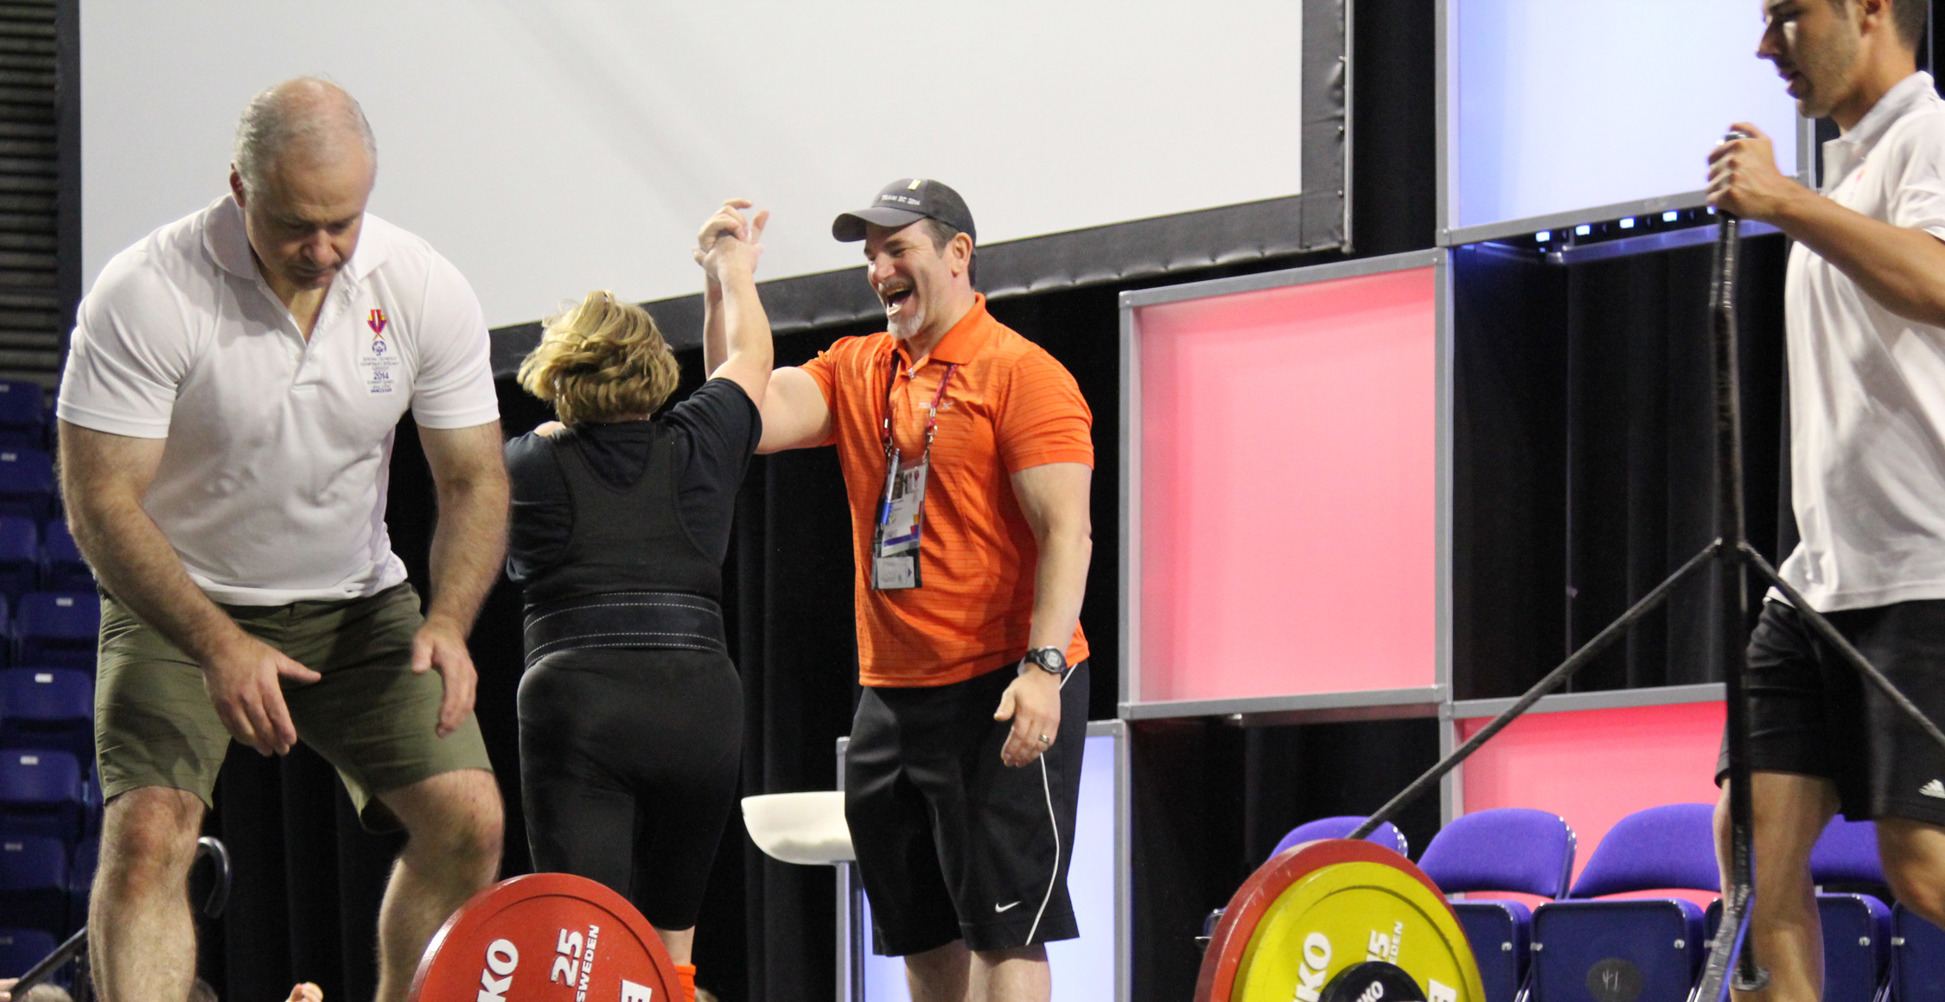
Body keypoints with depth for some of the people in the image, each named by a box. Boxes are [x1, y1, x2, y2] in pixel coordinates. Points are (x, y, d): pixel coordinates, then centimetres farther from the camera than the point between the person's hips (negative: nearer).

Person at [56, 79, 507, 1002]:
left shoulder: (426, 293, -13)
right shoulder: (147, 295, -24)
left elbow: (474, 482, -5)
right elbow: (102, 503, -23)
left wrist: (448, 622, -24)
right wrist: (218, 647, -35)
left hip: (354, 604, 3)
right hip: (180, 610, -3)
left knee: (466, 816, -9)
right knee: (147, 830, -23)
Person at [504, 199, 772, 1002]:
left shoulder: (526, 466, 9)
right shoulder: (697, 448, 11)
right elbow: (745, 359, 31)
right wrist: (731, 268, 50)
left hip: (576, 703, -2)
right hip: (700, 704, 2)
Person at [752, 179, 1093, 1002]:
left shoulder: (1020, 373, -7)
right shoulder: (856, 372, 13)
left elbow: (1066, 532, -13)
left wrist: (1043, 666, -25)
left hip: (1001, 694, -7)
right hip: (891, 693, 7)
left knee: (1002, 930, -10)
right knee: (924, 936, 10)